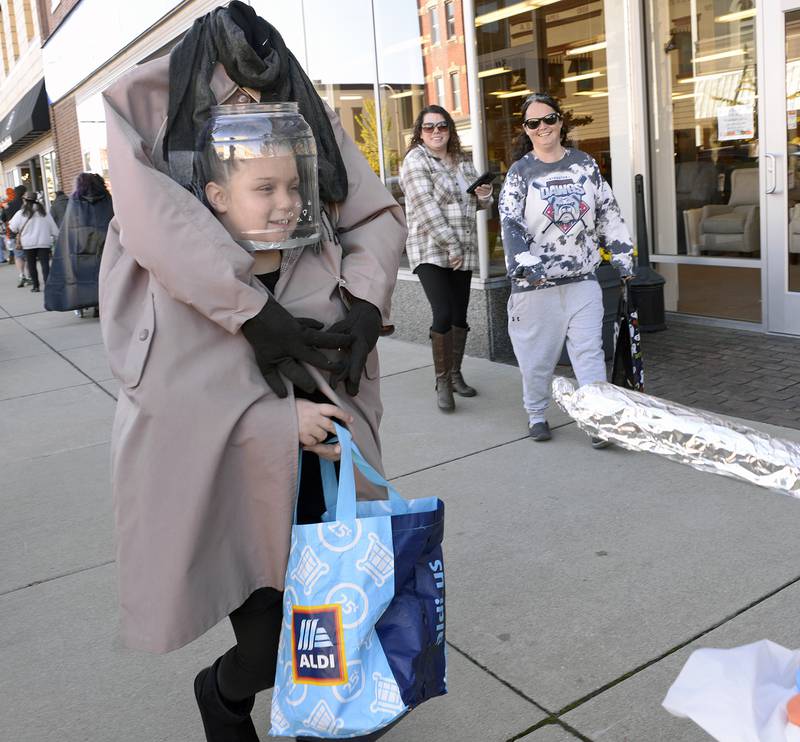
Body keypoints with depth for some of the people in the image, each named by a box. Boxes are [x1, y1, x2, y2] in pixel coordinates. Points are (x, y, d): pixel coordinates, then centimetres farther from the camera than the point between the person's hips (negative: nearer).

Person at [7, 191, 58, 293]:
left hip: (28, 244, -1)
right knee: (45, 264, -2)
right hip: (44, 243, 1)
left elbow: (13, 228, 1)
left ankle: (36, 286, 13)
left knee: (31, 266, 11)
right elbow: (53, 228, 7)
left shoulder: (21, 213, -3)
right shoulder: (44, 213, 5)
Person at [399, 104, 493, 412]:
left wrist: (484, 196, 0)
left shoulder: (463, 161, 15)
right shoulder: (415, 161, -4)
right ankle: (442, 382, -4)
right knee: (443, 315, -15)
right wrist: (450, 244, -19)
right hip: (431, 251, -6)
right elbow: (426, 208, -14)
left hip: (464, 252, 6)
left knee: (460, 317, 9)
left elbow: (476, 204, 25)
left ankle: (455, 375, 24)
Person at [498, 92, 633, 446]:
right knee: (538, 353, 7)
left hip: (582, 278, 2)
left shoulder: (585, 164, 9)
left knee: (589, 350, -2)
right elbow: (510, 223, -10)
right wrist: (525, 265, -25)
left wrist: (623, 258, 10)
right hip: (537, 281, -2)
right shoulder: (520, 172, 0)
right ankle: (536, 414, 26)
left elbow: (608, 214, 13)